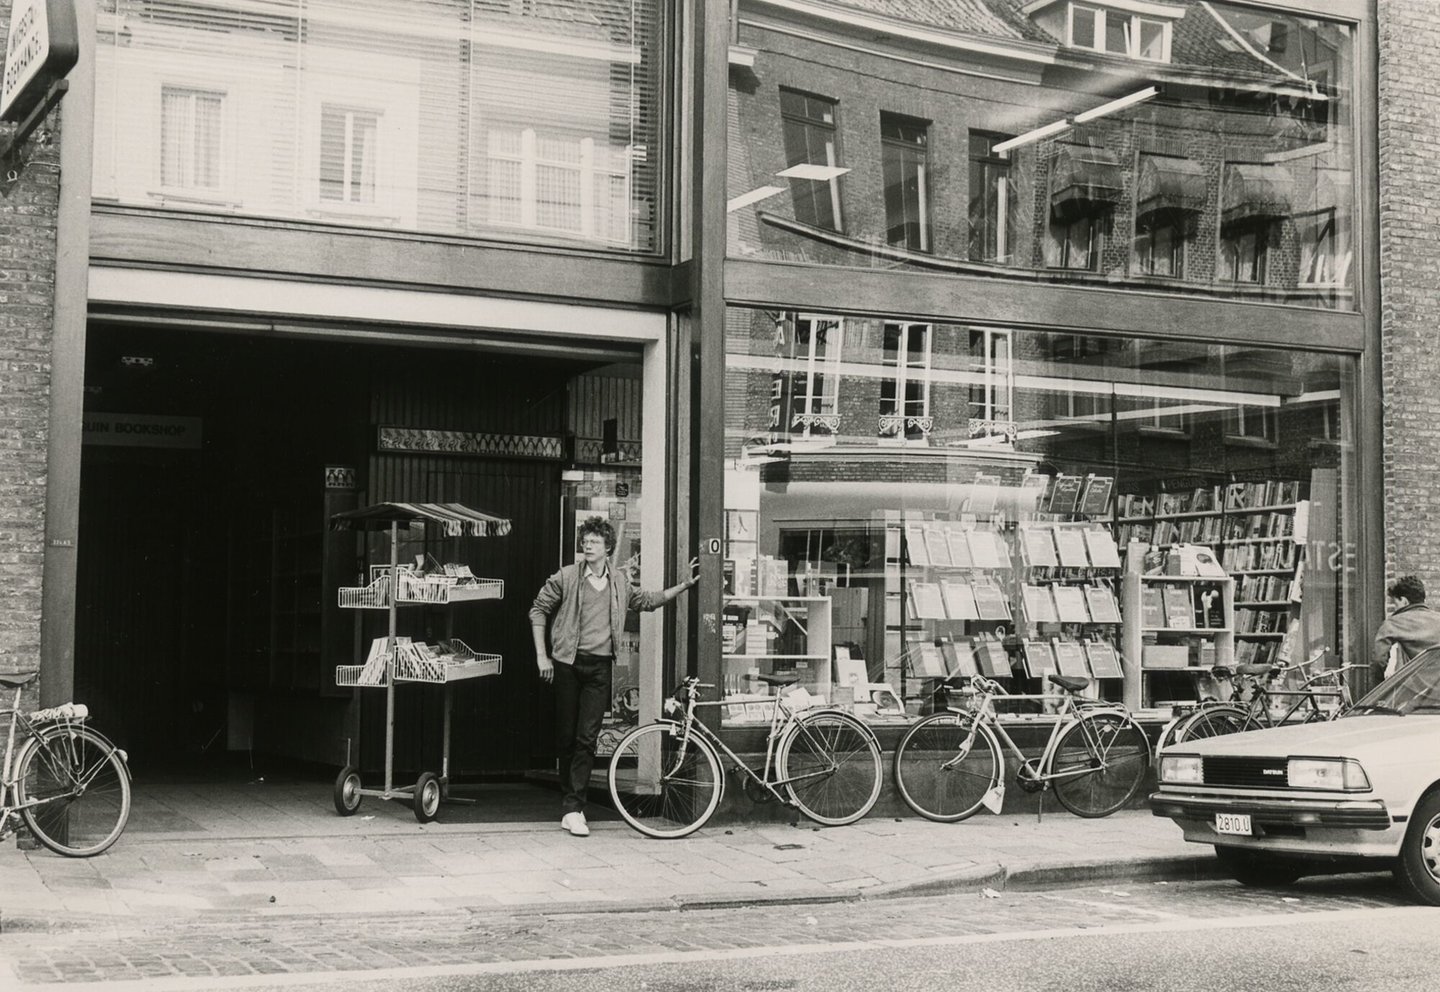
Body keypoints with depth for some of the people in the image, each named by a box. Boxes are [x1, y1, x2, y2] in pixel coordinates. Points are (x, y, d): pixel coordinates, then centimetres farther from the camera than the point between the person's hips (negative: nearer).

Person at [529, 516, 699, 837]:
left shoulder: (620, 581, 8)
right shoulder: (567, 577, -1)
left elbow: (648, 601, 24)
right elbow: (538, 610, 4)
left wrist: (685, 585, 18)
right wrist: (541, 656, -1)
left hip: (600, 667, 1)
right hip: (568, 663, -1)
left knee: (587, 738, -7)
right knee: (566, 736, 4)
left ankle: (572, 808, -7)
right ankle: (570, 803, 19)